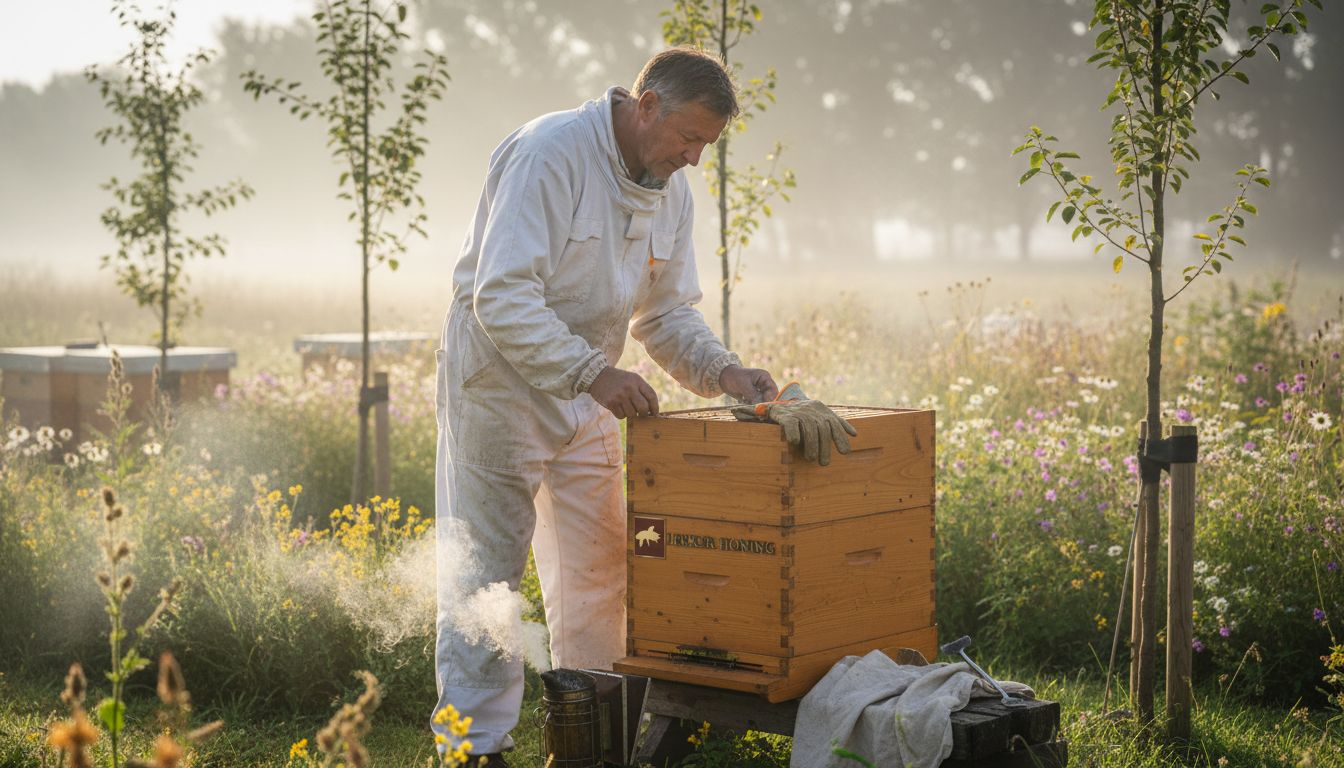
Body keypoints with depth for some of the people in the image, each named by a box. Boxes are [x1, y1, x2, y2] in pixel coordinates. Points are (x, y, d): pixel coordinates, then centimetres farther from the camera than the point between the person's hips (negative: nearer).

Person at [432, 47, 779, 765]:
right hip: (500, 378, -8)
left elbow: (667, 312, 9)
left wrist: (721, 369, -10)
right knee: (486, 573, -4)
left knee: (597, 570, 11)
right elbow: (502, 298, -28)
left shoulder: (671, 191, 3)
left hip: (587, 391, 8)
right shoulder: (549, 153, -22)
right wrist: (593, 372, -35)